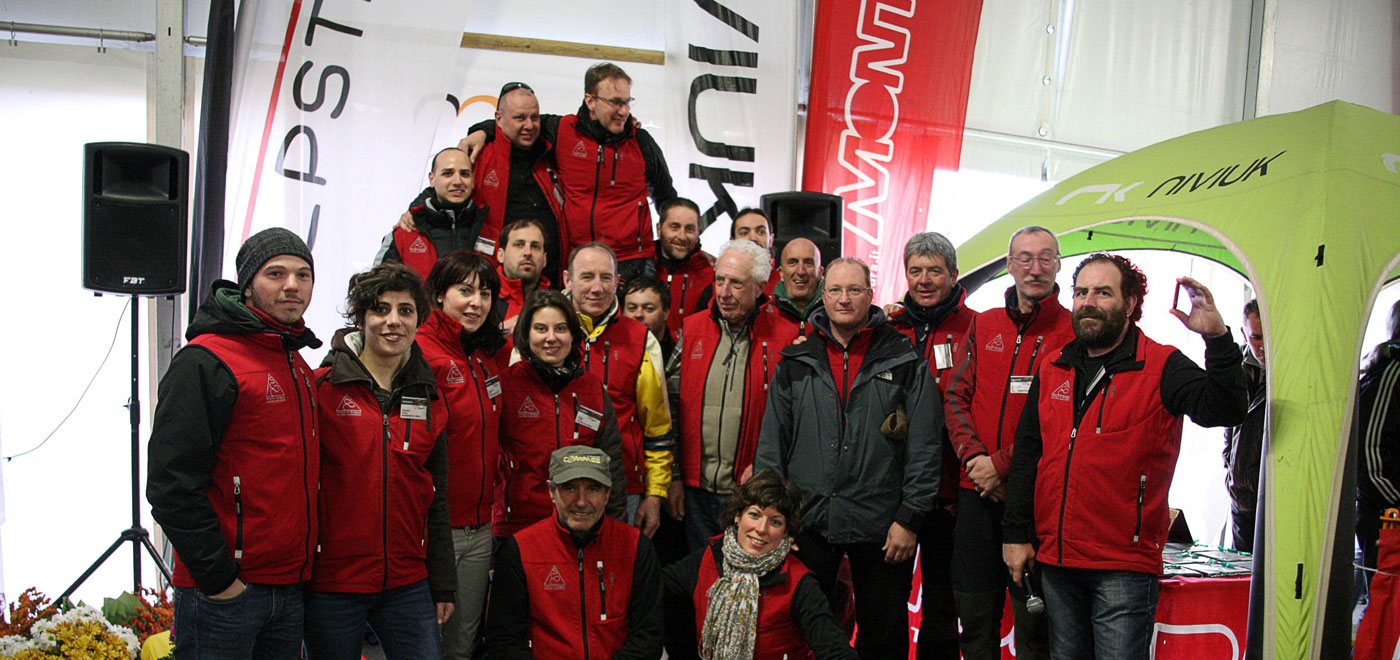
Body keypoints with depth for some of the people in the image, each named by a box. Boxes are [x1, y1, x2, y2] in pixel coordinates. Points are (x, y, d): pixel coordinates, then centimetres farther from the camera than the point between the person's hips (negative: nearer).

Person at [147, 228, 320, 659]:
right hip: (223, 592, -7)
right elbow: (172, 485, -17)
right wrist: (219, 578, -17)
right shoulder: (206, 361, -11)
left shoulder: (300, 367, 14)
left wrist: (302, 561, 13)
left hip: (291, 589, 7)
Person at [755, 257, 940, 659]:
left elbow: (924, 448, -2)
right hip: (807, 521, 2)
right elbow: (771, 445, 9)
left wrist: (910, 518, -7)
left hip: (881, 525, -2)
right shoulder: (795, 363, 7)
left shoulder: (905, 363, 0)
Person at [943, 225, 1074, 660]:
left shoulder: (1074, 332, -1)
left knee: (1034, 622, 2)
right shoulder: (982, 327, 12)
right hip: (977, 491, 4)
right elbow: (956, 397, 8)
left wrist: (1003, 465, -13)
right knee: (974, 612, 10)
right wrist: (974, 457, -8)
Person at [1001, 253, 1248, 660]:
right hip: (1055, 560, 5)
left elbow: (1224, 411, -20)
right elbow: (1027, 454, 13)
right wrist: (1016, 533, 9)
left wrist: (1217, 337, -33)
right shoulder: (1052, 370, 12)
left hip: (1124, 565, -5)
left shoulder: (1161, 367, -3)